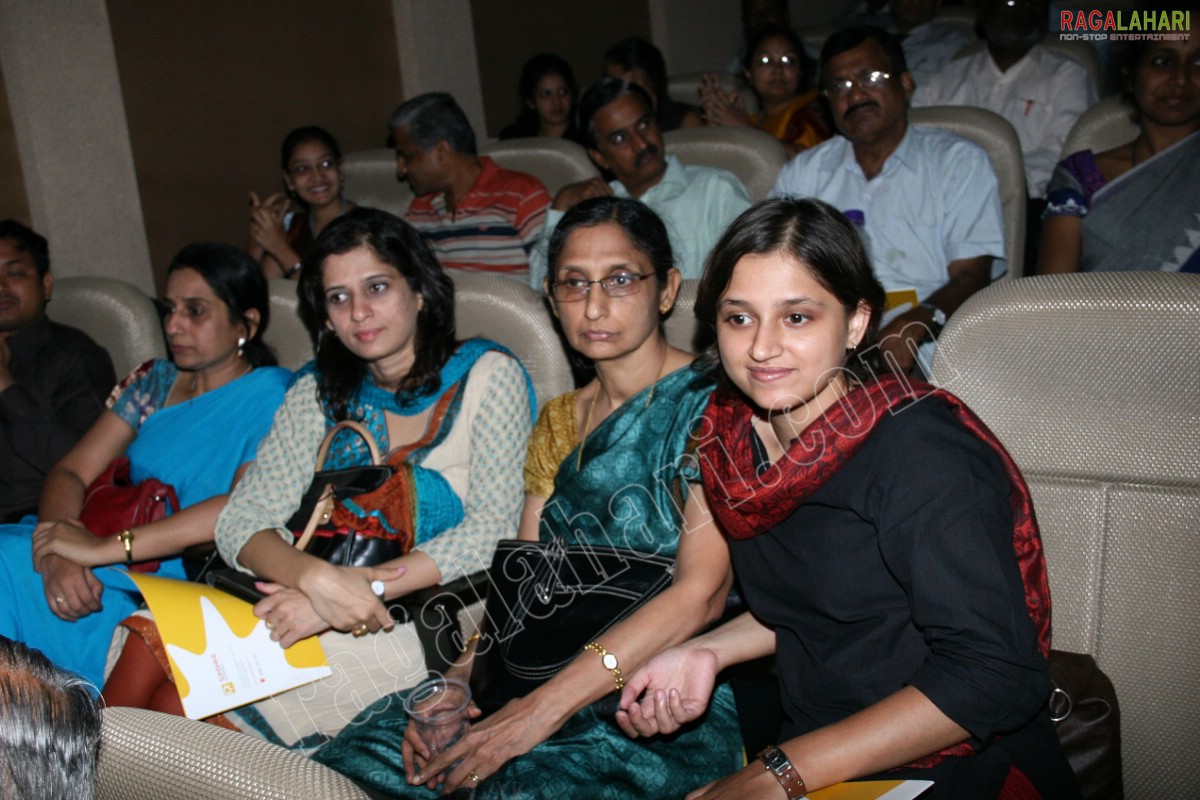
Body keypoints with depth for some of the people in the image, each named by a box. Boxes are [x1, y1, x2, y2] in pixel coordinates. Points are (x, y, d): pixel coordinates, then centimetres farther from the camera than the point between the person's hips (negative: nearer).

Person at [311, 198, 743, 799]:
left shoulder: (705, 405, -7)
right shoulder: (558, 422, 15)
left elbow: (701, 593, -17)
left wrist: (543, 708, -22)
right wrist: (455, 683, -7)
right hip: (555, 680, 5)